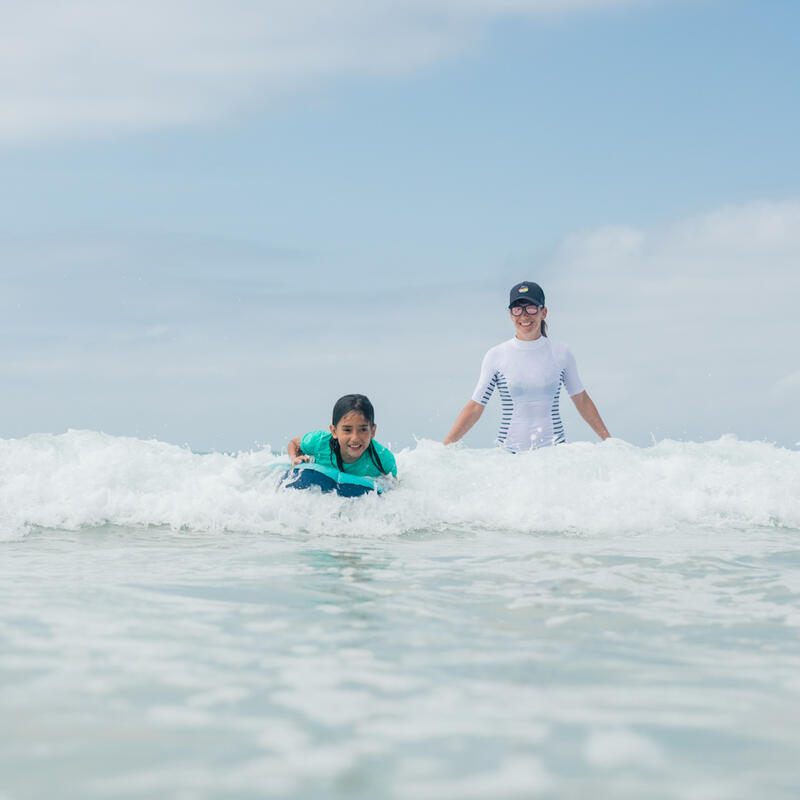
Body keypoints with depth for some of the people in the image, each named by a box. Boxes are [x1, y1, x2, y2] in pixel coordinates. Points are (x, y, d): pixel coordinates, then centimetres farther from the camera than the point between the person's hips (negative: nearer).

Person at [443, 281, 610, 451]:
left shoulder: (560, 353, 6)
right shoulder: (496, 356, 2)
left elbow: (581, 400, 17)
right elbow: (475, 407, 5)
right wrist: (444, 448, -2)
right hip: (509, 453, 0)